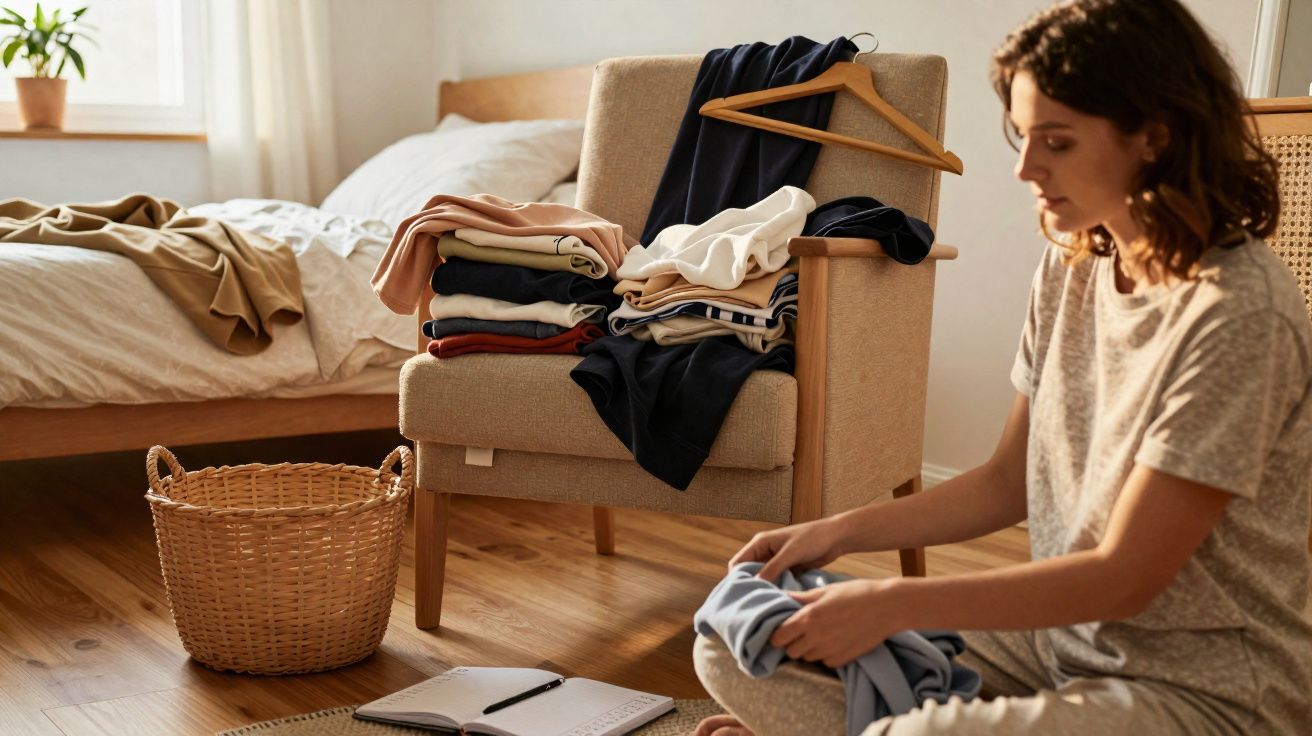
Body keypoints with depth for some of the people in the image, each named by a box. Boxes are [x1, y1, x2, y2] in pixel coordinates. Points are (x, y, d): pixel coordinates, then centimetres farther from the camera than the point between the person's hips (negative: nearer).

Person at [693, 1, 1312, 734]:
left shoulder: (1239, 311, -21)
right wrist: (840, 532, -1)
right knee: (736, 650, -4)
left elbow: (1125, 577, -21)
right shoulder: (1070, 268, 3)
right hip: (1058, 633, 7)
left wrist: (894, 603, -22)